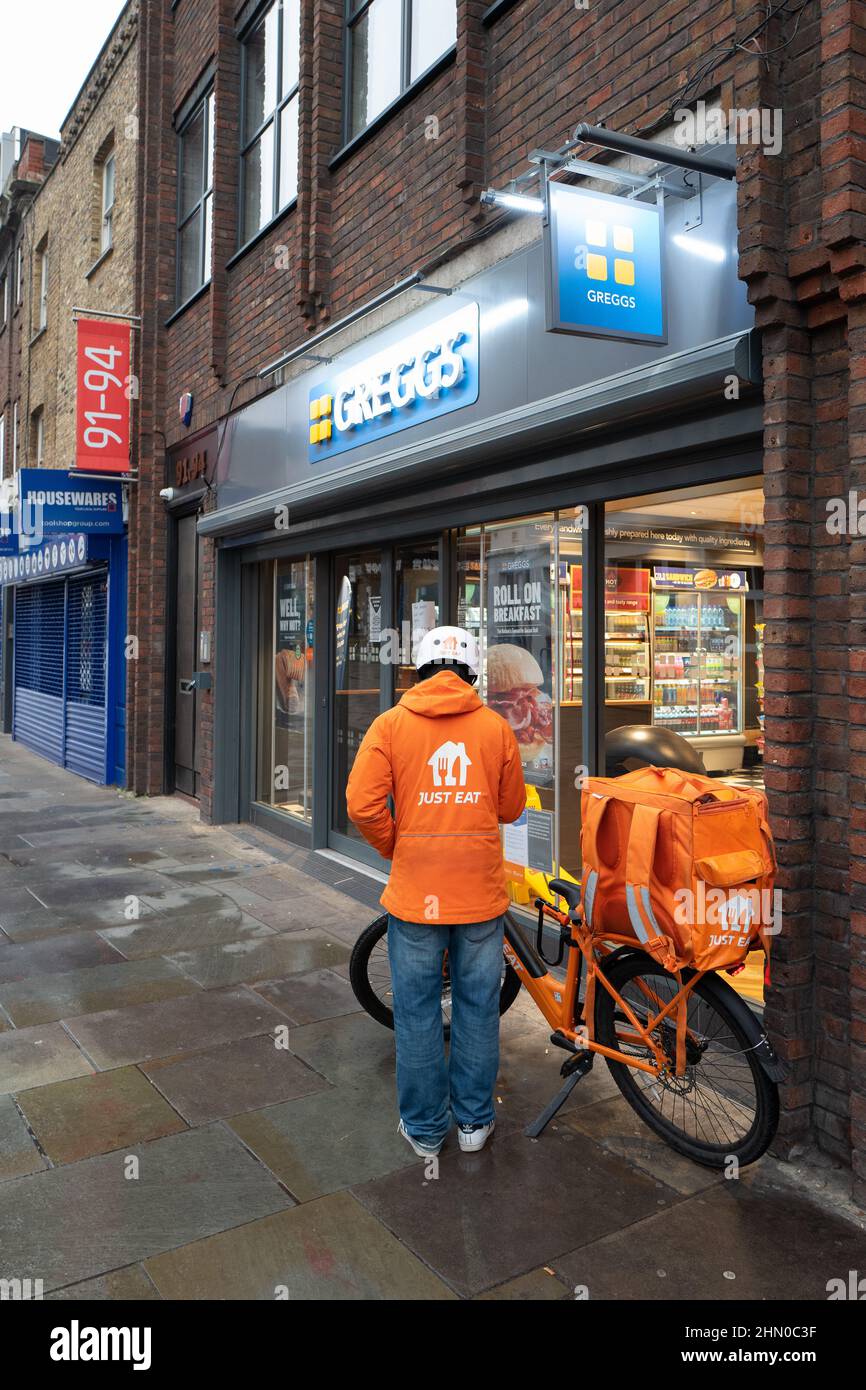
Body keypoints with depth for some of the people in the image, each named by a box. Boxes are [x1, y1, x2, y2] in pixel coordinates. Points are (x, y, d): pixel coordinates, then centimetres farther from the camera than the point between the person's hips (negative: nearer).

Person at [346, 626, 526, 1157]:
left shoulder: (390, 725, -4)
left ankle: (425, 1127, 26)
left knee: (417, 1011, 13)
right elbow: (511, 808, 7)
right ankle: (474, 1121, 30)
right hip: (481, 893, 1)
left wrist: (395, 847, 6)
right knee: (478, 1007, 16)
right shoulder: (497, 726, -1)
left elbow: (363, 805, -11)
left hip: (415, 893, -1)